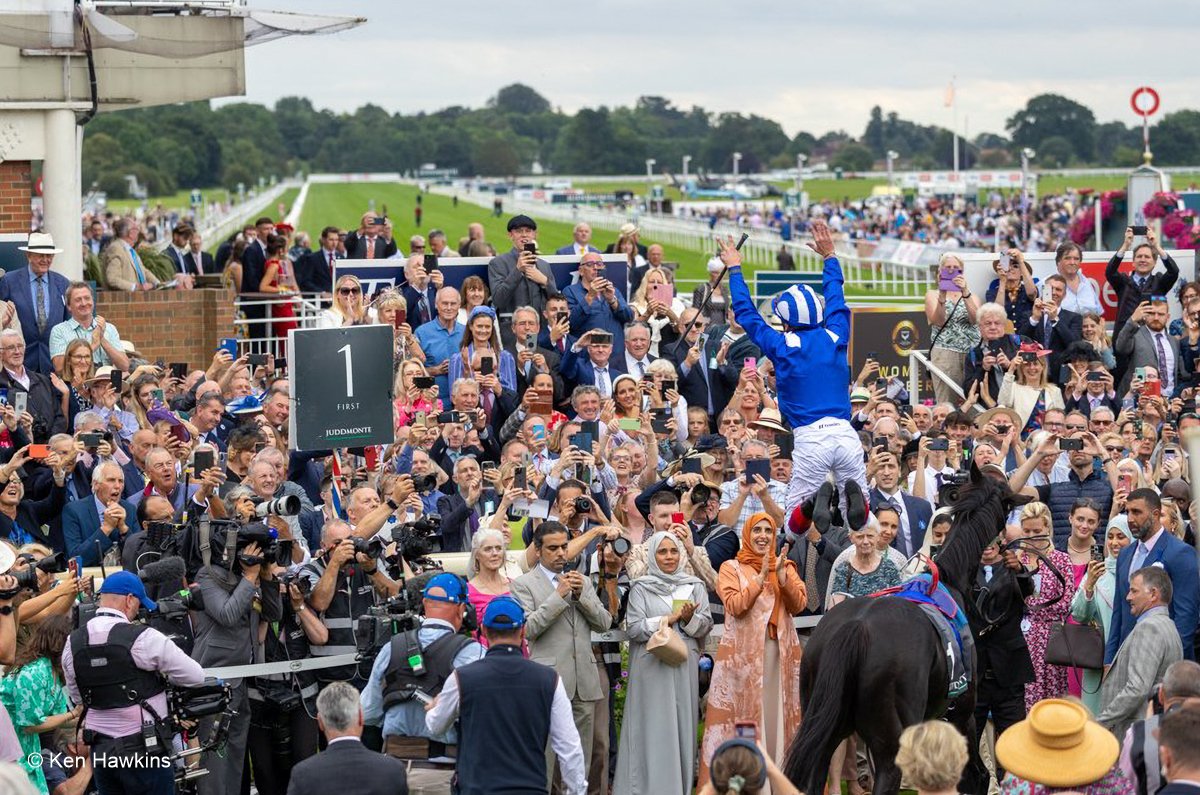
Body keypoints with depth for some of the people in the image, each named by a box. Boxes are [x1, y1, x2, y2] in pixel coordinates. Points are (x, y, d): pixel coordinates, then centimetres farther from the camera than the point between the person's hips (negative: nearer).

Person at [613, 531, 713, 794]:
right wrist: (667, 620, -11)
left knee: (683, 725, 3)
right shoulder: (641, 588, 3)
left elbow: (706, 625, 6)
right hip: (651, 667, -3)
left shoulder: (694, 586, 10)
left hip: (685, 667, 3)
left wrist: (689, 619, -13)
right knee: (653, 729, -3)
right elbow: (632, 627, -6)